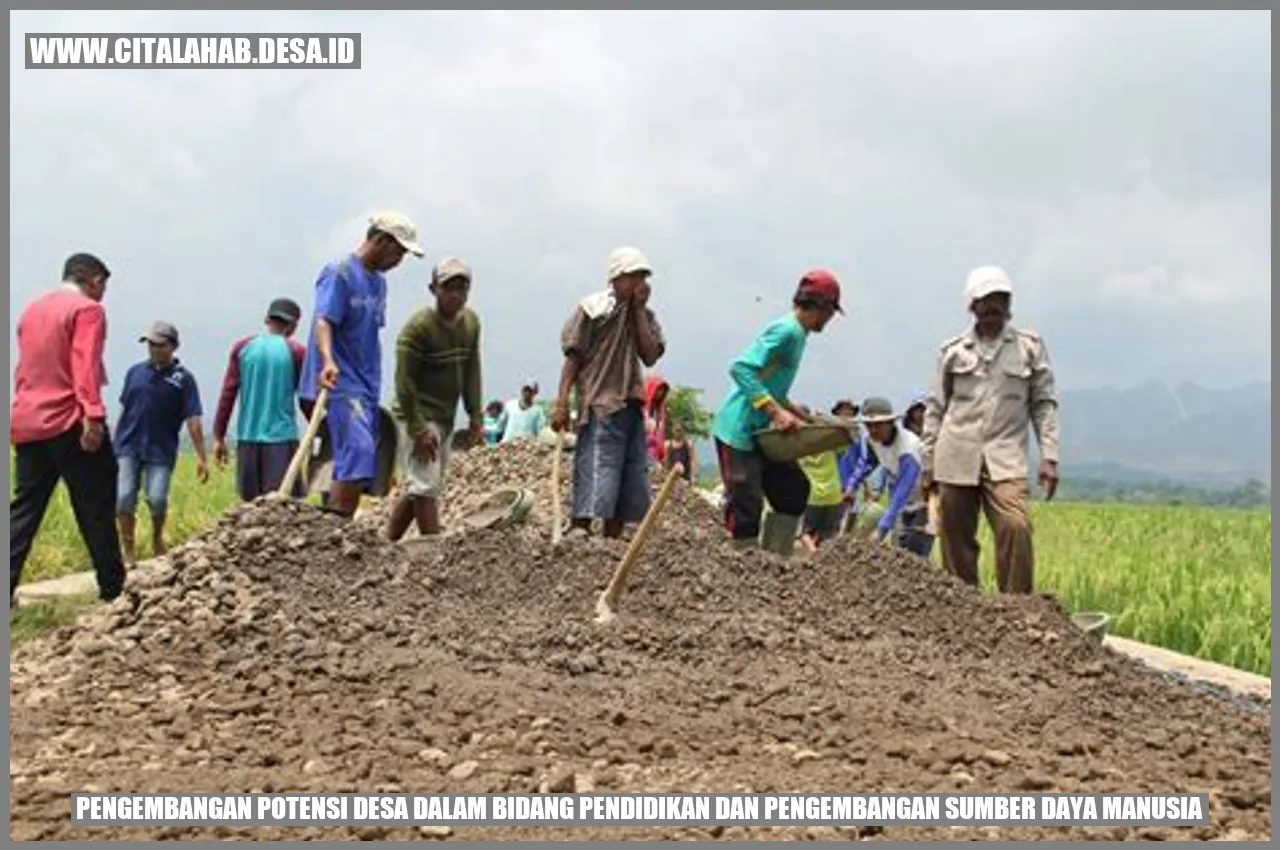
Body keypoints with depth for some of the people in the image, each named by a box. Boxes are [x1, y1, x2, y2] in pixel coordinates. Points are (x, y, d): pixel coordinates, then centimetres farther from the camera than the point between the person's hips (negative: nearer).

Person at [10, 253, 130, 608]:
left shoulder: (31, 309, 18)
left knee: (24, 509, 8)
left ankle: (6, 589, 1)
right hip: (69, 422, -7)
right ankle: (112, 587, 5)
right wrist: (93, 415, -24)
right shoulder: (87, 310, -5)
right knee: (95, 508, 1)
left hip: (26, 423, 7)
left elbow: (27, 366, 21)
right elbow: (85, 366, -17)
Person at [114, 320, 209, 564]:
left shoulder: (183, 378, -2)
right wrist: (116, 441, 14)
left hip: (161, 451, -2)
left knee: (157, 499, -10)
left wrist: (201, 457, -9)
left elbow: (193, 420, -6)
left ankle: (157, 537, 21)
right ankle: (129, 551, 6)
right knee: (124, 498, -8)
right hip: (128, 447, 2)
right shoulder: (135, 371, 7)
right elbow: (124, 409, 14)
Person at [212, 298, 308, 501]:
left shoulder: (242, 347, 6)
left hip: (248, 438, 3)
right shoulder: (295, 351, -1)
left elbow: (228, 393, 5)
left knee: (252, 502, 12)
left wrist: (219, 437, 9)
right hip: (283, 438, -3)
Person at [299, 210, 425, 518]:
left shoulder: (378, 282, 18)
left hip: (367, 388, 9)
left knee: (361, 467, 5)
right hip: (340, 385, -9)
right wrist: (328, 362, -39)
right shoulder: (339, 273, -8)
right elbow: (323, 321, -22)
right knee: (359, 453, -22)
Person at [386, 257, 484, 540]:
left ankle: (386, 543, 22)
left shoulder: (471, 322, 6)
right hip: (418, 417, -8)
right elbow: (404, 382, -17)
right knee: (425, 487, -9)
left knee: (425, 487, 12)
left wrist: (476, 417, 4)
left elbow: (471, 371, 11)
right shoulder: (418, 326, -16)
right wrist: (419, 429, -20)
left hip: (445, 419, 8)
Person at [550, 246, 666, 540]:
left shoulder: (644, 315, 15)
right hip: (600, 407, -7)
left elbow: (650, 356, 0)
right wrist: (562, 402, -13)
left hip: (632, 407, 7)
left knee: (631, 487, 8)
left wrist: (639, 310, -1)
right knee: (594, 484, -13)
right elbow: (573, 357, -5)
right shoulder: (591, 309, -1)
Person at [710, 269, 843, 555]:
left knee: (794, 488, 11)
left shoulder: (796, 333, 13)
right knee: (746, 505, -7)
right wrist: (776, 411, -26)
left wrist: (795, 412, 13)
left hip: (758, 432, 10)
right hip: (738, 431, -10)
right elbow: (740, 369, -25)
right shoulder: (787, 331, -16)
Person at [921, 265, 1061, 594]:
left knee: (1016, 527, -20)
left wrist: (1049, 456, -2)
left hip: (1006, 459, -1)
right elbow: (935, 409, 13)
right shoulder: (952, 350, 10)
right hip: (956, 458, 1)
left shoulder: (1030, 346, 8)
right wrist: (928, 463, 9)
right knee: (957, 539, 2)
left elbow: (1044, 403, 8)